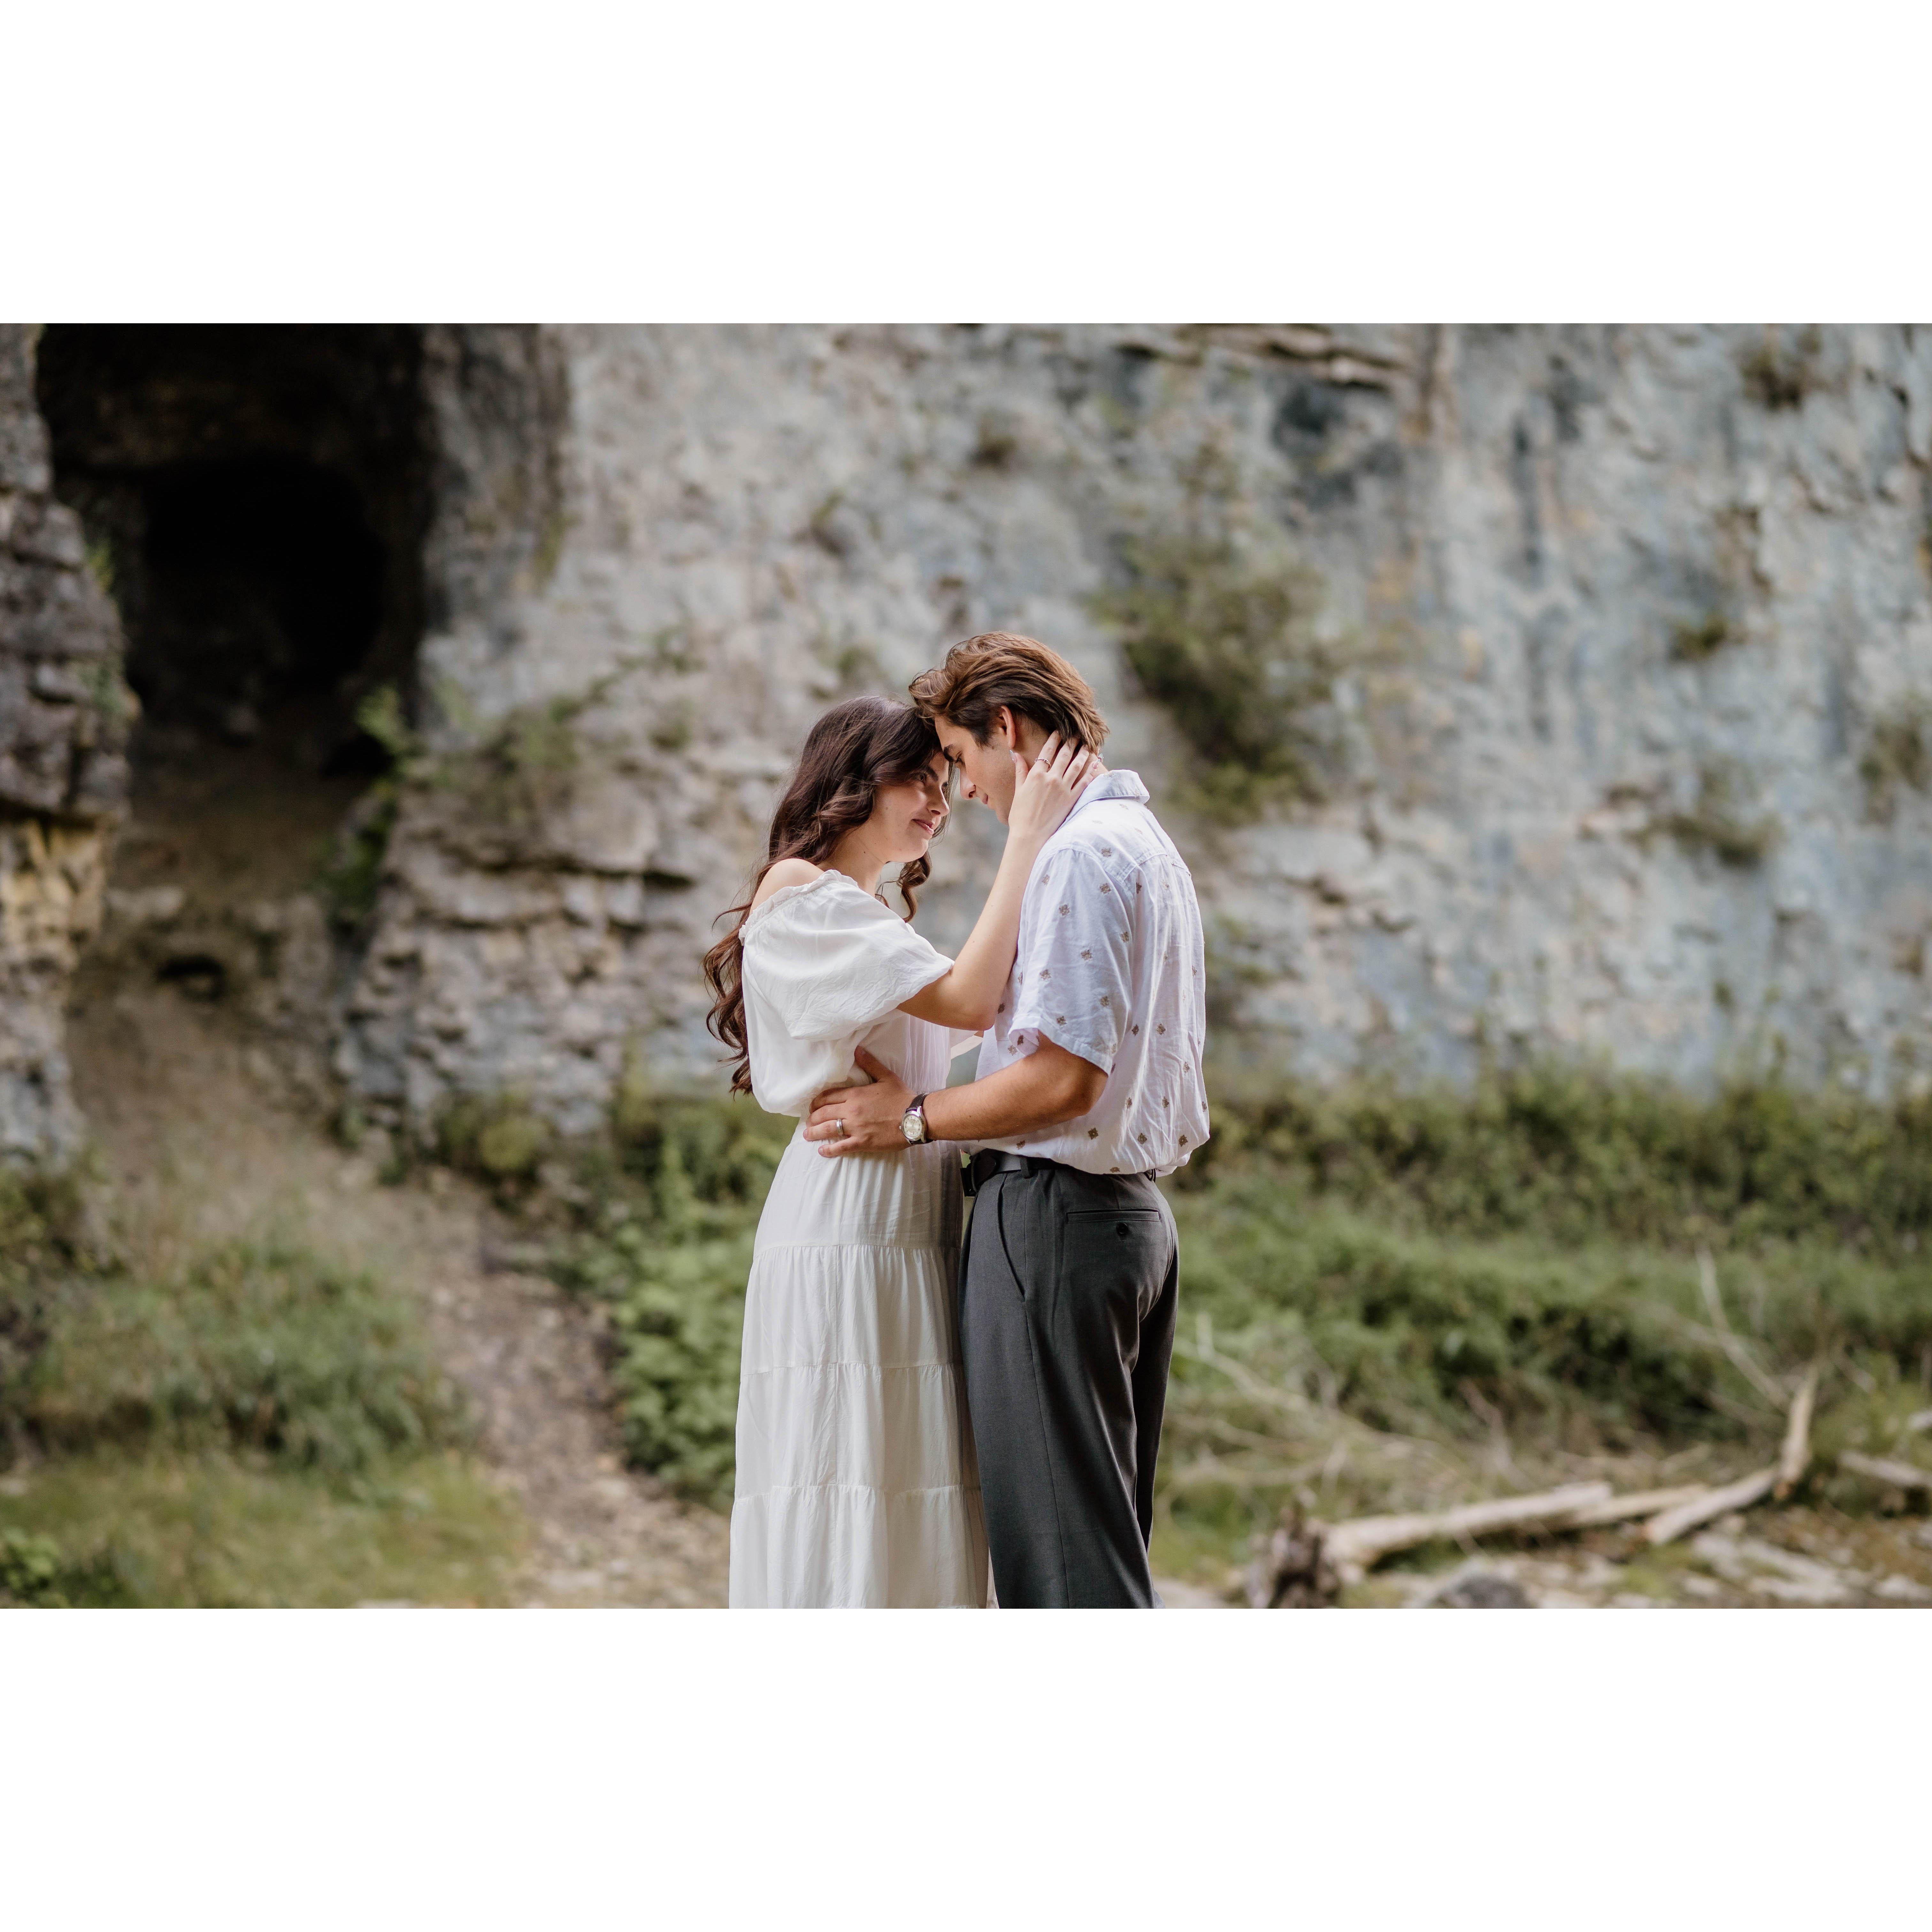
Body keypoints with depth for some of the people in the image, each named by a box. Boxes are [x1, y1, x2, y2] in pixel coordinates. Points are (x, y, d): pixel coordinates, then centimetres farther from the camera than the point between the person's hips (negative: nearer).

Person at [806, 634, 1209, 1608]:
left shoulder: (1078, 854, -14)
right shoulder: (1150, 843, 18)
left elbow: (1063, 1078, -20)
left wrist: (914, 1117, -8)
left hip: (1051, 1211, -10)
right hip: (1136, 1207, 10)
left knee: (1059, 1544, -6)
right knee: (1109, 1539, 14)